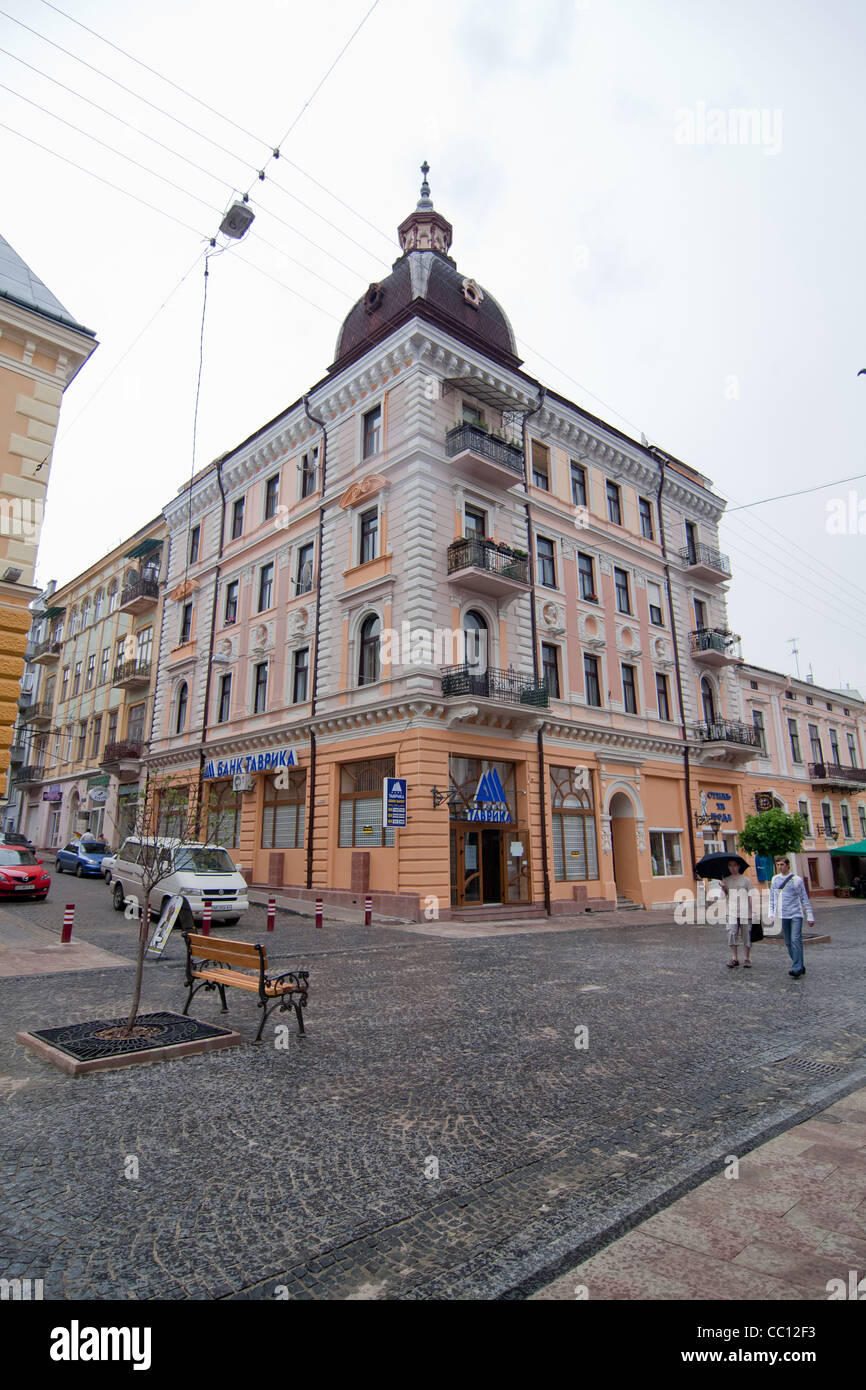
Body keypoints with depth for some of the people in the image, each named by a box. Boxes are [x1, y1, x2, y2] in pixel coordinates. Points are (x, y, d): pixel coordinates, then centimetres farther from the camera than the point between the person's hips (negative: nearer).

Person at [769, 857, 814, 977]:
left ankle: (796, 969, -14)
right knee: (788, 942, 7)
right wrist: (771, 913, 8)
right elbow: (772, 898, 15)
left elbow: (804, 899, 3)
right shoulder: (775, 879, 10)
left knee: (796, 940, -13)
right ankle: (800, 966, 18)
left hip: (796, 914, -4)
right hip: (782, 916, 4)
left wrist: (810, 916, 2)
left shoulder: (797, 879, 0)